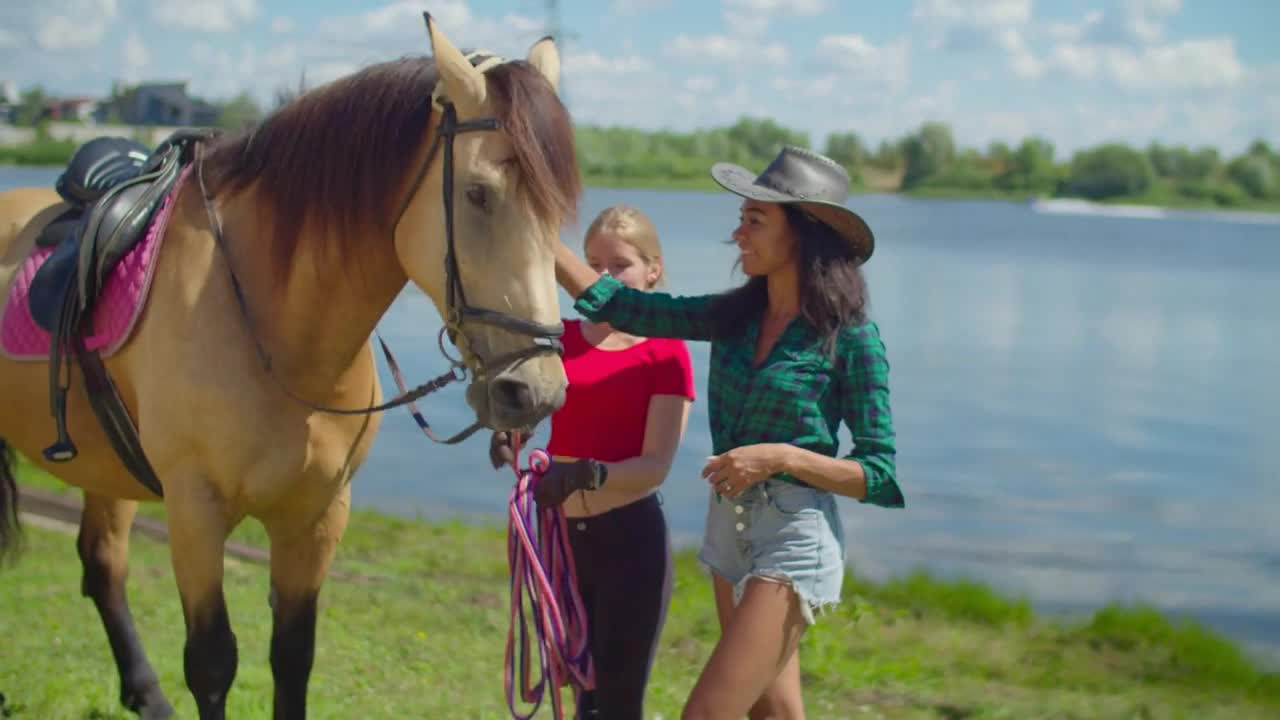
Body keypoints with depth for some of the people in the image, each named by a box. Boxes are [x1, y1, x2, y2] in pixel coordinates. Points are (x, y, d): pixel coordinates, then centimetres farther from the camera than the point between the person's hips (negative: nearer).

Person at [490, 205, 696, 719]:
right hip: (562, 532, 5)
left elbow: (656, 465, -16)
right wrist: (508, 438, -24)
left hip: (630, 537, -4)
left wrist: (586, 474, -33)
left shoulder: (666, 354, -8)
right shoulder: (560, 338, 6)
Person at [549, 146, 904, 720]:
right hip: (727, 528, 7)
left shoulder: (850, 338, -12)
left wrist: (782, 456, -23)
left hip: (795, 538, -7)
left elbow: (879, 476, -11)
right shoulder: (734, 316, 4)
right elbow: (616, 304, 1)